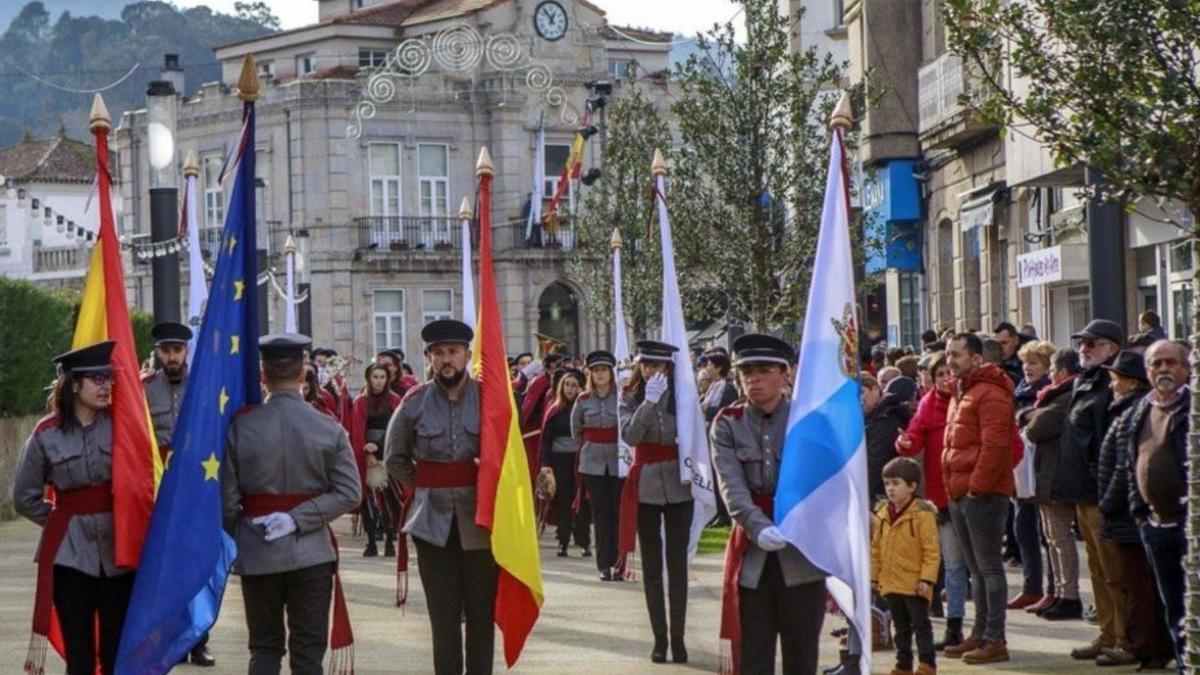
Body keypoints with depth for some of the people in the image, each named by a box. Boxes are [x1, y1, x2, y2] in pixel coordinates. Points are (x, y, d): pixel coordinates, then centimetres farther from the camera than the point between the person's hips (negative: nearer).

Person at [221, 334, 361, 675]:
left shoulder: (240, 426, -7)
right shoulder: (329, 429, -5)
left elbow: (226, 498, -5)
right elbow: (348, 493, -9)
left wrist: (239, 536, 10)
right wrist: (300, 518, -9)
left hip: (257, 555, 0)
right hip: (312, 554, 0)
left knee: (265, 647, 13)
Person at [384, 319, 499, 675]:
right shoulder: (414, 403, 0)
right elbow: (395, 458, 14)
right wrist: (423, 490, 9)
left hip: (480, 521, 0)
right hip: (434, 523, 1)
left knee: (481, 611, 7)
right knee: (443, 615, 4)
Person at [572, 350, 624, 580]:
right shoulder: (583, 401, 3)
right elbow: (576, 430, 18)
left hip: (618, 462, -2)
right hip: (593, 464, 2)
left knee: (619, 513, -2)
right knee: (601, 515, 3)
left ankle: (619, 564, 2)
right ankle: (605, 565, 6)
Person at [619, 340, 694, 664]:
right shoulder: (630, 398, 1)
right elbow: (629, 436, -15)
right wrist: (649, 402, -24)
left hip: (678, 485, -1)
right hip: (645, 487, 1)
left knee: (677, 562, -1)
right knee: (651, 564, 5)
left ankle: (678, 637, 3)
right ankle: (659, 637, 10)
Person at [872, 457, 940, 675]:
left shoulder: (922, 514, -13)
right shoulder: (882, 514, 7)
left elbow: (932, 551, -14)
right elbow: (876, 549, 13)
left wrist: (927, 578, -18)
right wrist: (874, 576, 10)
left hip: (914, 583, -7)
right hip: (891, 582, 7)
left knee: (920, 623, -2)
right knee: (901, 626, 15)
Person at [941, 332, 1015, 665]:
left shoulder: (990, 394, -11)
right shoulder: (961, 395, 20)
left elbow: (995, 446, -19)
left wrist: (978, 486, -19)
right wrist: (953, 487, 15)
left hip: (982, 495, -10)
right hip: (960, 494, 10)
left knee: (989, 567, -7)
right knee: (976, 568, 14)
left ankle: (995, 640, -6)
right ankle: (981, 634, 21)